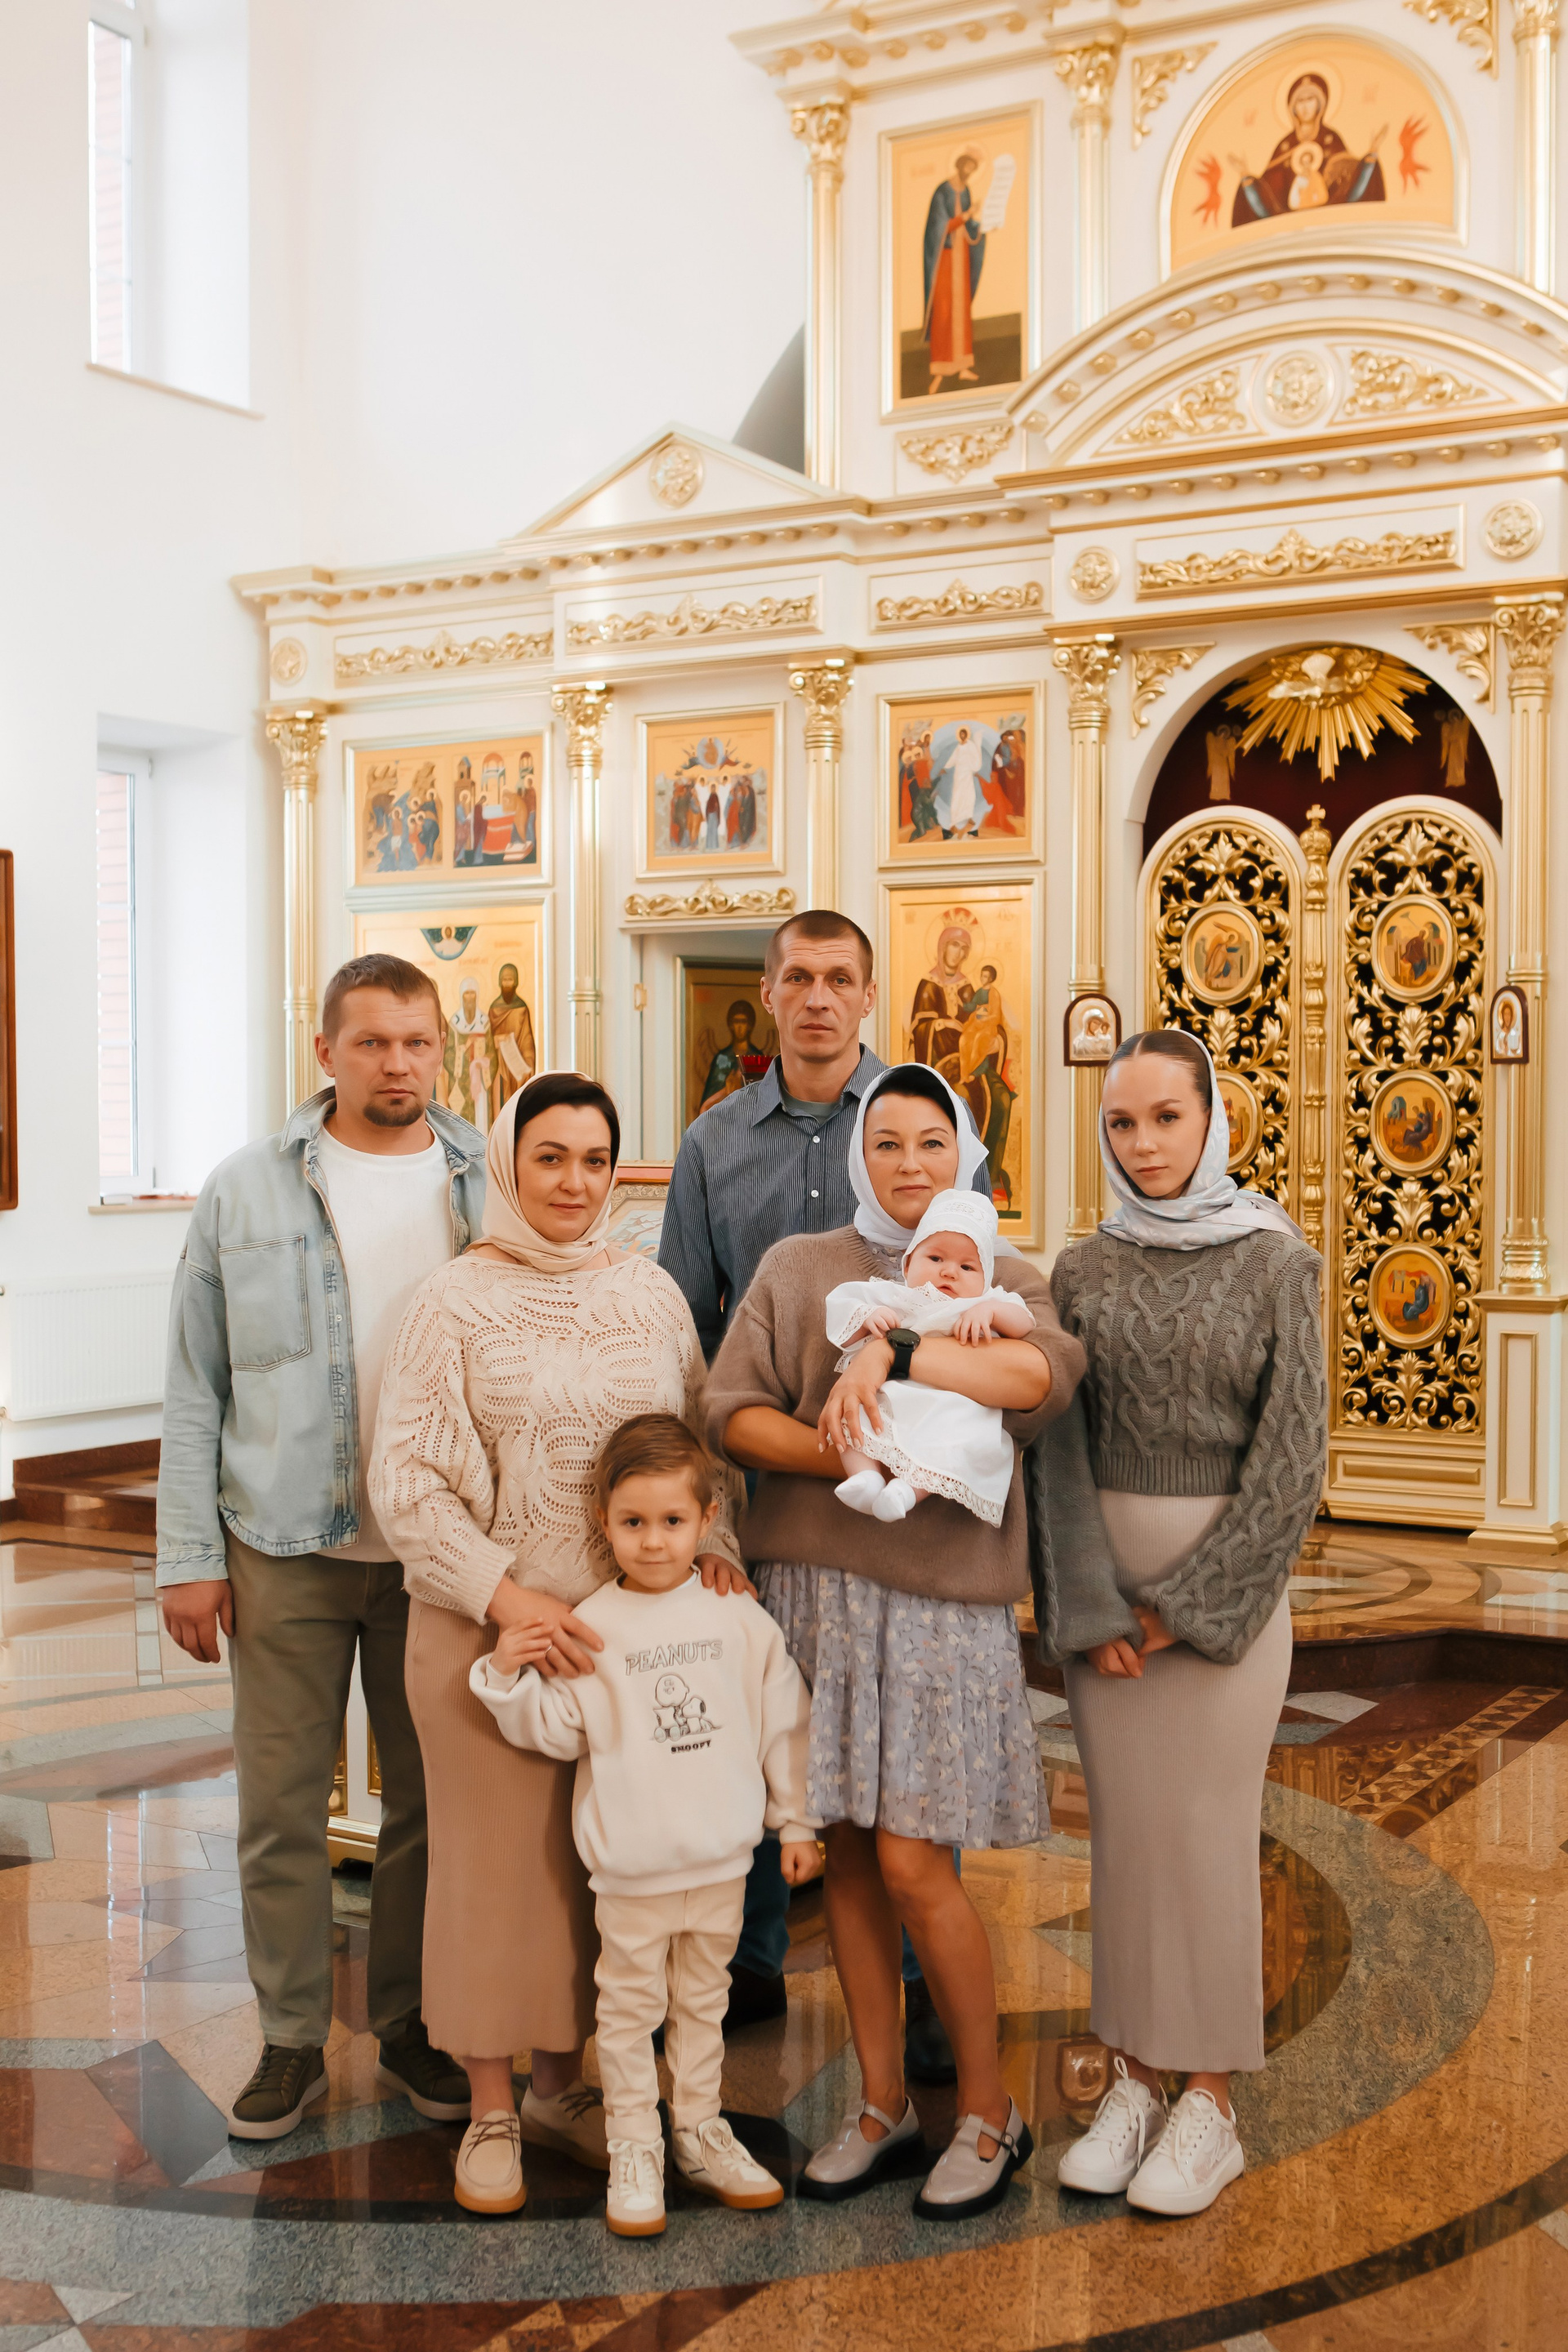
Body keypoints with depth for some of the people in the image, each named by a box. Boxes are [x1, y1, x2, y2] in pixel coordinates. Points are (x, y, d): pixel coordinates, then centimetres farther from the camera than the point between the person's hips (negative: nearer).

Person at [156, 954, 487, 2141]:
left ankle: (411, 2022, 28)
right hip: (287, 1550, -1)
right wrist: (190, 1555, -3)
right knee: (281, 1808, 6)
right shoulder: (245, 1191, 1)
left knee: (432, 1800, 11)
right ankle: (291, 2037, 22)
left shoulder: (494, 1188, 3)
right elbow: (195, 1389, 2)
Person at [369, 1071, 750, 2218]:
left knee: (603, 1857, 12)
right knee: (498, 1855, 6)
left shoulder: (650, 1291, 6)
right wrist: (506, 1595, -17)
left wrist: (712, 1541, -3)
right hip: (488, 1624, -3)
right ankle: (491, 2110, 23)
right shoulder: (457, 1301, -6)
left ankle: (562, 2085, 31)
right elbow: (402, 1479, -9)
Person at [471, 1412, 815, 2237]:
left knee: (703, 2000, 18)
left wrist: (797, 1822, 7)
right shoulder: (590, 1628, -8)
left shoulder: (739, 1621, -1)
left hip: (722, 1858, 3)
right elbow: (558, 1731, -5)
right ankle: (634, 2147, 22)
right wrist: (508, 1680, -22)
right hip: (631, 1866, -2)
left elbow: (783, 1723, 5)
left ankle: (700, 2131, 33)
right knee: (630, 2006, 8)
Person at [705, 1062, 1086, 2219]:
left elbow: (1049, 1371, -16)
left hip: (942, 1592, -2)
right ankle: (883, 2107, 22)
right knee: (848, 1850, 7)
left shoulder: (1004, 1281, 7)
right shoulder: (797, 1268, 10)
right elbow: (728, 1406, -1)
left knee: (914, 1862, -5)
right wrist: (837, 1457, -16)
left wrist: (889, 1353, -20)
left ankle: (990, 2115, 14)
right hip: (815, 1582, 2)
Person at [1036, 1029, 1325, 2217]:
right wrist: (1089, 1605, -8)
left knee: (1206, 1830, 0)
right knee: (1123, 1824, 8)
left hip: (1229, 1574, -3)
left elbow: (1293, 1454, -8)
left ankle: (1208, 2099, 13)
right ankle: (1132, 2079, 19)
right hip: (1102, 1576, 3)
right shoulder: (1083, 1270, 4)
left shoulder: (1274, 1262, -5)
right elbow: (1061, 1447, 2)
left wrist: (1188, 1604, -11)